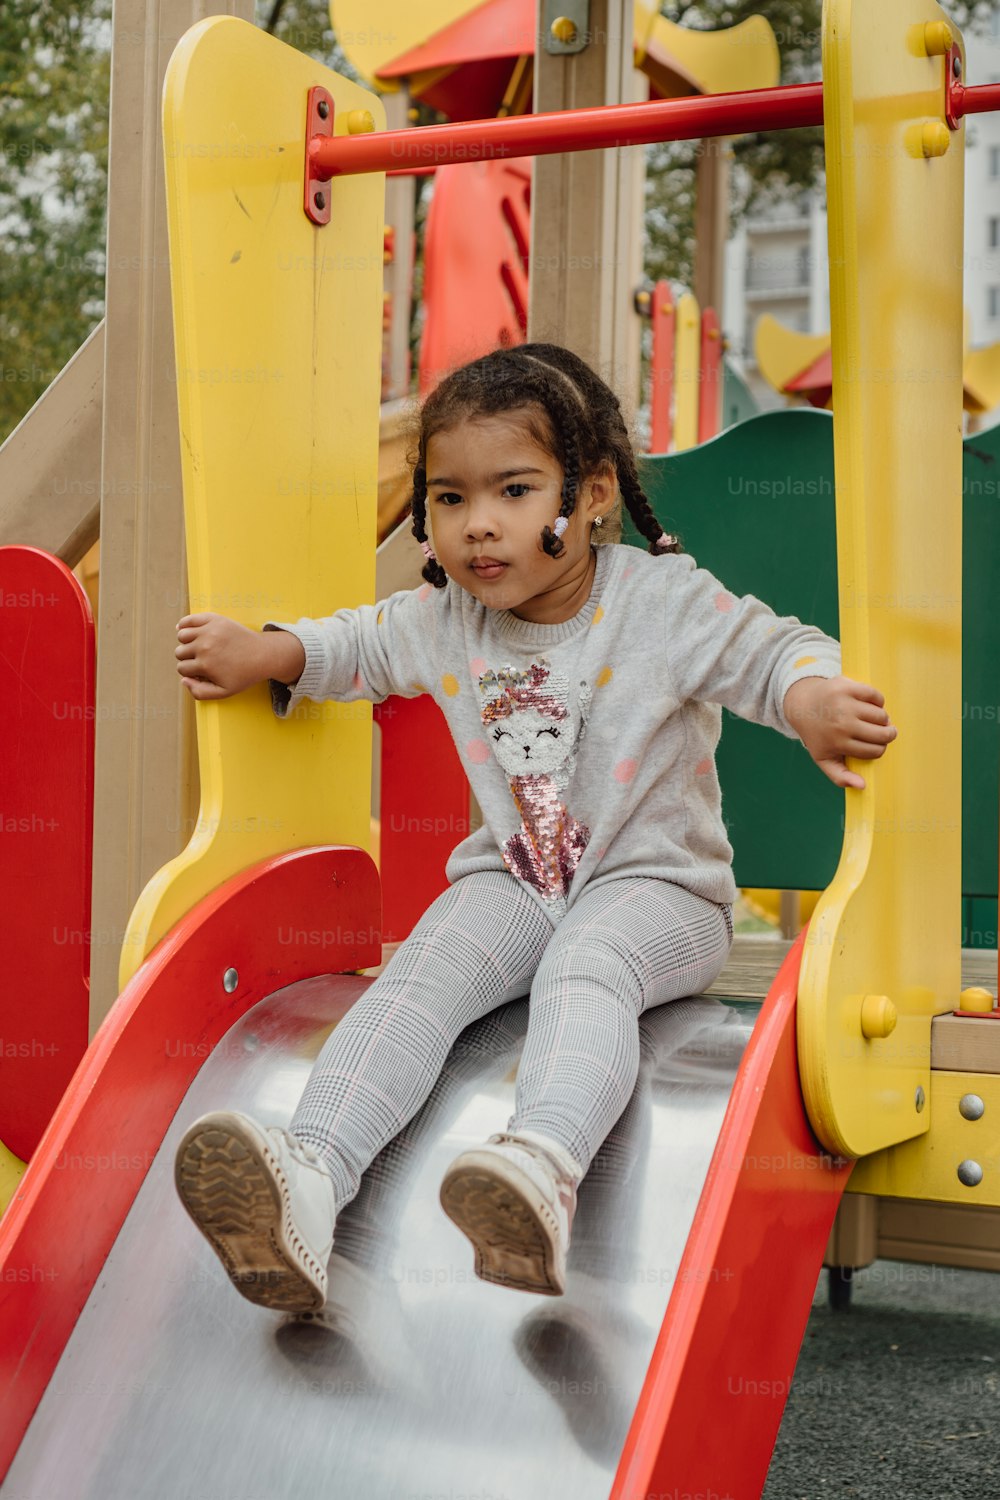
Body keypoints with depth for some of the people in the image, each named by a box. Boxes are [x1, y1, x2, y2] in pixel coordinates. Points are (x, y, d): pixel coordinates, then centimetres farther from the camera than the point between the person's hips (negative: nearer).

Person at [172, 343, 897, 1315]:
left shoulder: (667, 603, -8)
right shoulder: (441, 622, 5)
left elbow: (777, 652, -8)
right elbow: (358, 644, 24)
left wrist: (815, 704, -31)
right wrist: (261, 653, 9)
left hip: (655, 885, -4)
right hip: (510, 880, 4)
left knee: (584, 968, -37)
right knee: (421, 970, -26)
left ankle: (547, 1162, -65)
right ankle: (308, 1178, -46)